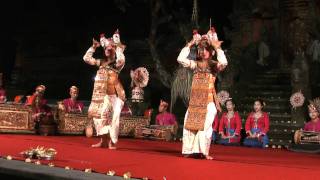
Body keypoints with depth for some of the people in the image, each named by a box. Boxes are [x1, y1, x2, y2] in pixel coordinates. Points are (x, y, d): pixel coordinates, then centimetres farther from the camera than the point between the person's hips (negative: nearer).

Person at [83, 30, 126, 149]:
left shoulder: (117, 64, 0)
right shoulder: (101, 62, 14)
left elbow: (121, 60, -25)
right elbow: (86, 58, 15)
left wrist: (119, 47, -16)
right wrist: (94, 47, 8)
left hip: (114, 94, -6)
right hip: (102, 94, 6)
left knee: (113, 117, -8)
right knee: (98, 115, 3)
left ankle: (112, 141, -2)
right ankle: (104, 140, 9)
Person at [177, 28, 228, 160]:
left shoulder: (214, 65, 0)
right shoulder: (196, 64, 10)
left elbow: (224, 63, -22)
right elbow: (181, 59, -1)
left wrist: (217, 47, -14)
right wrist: (189, 45, -1)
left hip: (208, 100, -4)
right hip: (195, 100, 4)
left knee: (205, 125, -11)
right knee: (189, 123, -1)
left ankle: (204, 152, -3)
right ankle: (191, 150, 7)